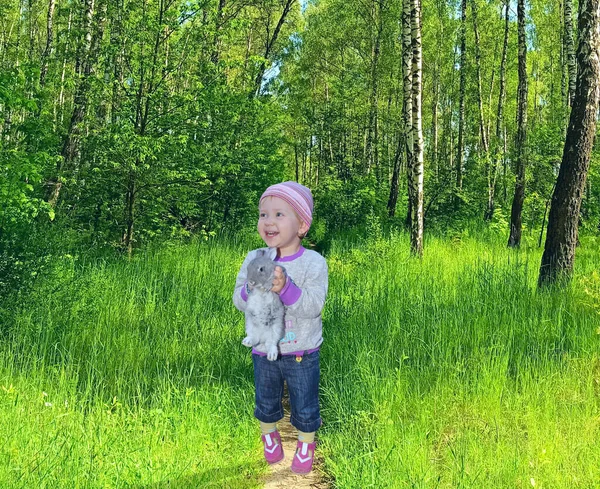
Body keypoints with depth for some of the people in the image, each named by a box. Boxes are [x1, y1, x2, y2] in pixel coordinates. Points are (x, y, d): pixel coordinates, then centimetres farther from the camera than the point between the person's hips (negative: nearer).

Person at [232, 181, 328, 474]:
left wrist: (286, 288, -40)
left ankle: (305, 443, 44)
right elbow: (238, 301, -9)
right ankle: (269, 433, 53)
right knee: (266, 401, 25)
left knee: (305, 406, 17)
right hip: (263, 351, 3)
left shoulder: (313, 262, -19)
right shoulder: (253, 259, -9)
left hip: (302, 354, -2)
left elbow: (313, 307, -26)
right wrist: (252, 288, -30)